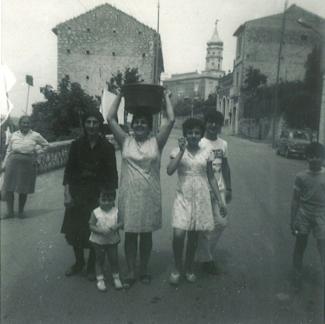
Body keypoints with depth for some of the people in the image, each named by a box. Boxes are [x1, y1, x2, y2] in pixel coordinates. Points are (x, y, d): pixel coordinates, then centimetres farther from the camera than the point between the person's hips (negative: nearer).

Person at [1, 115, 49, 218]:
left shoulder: (35, 135, 4)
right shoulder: (14, 135, 10)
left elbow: (46, 144, 17)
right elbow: (8, 151, 15)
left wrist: (37, 151, 5)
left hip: (28, 164, -2)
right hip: (13, 162, 2)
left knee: (23, 190, 4)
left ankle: (21, 211, 19)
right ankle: (10, 211, 11)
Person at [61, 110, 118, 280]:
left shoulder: (107, 147, -7)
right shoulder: (76, 144, -1)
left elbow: (112, 174, -5)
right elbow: (69, 170, 1)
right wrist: (67, 193, -6)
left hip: (98, 195, -2)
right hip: (77, 193, 2)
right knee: (74, 229, 10)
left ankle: (91, 266, 27)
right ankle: (78, 262, 34)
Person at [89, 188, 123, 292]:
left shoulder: (116, 211, -6)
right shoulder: (96, 212, -12)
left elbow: (121, 222, -5)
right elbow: (91, 226, -13)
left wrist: (117, 226, -27)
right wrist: (101, 231, -27)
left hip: (112, 240, 1)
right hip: (98, 241, -1)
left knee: (114, 259, 11)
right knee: (99, 260, 11)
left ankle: (116, 278, 30)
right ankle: (100, 280, 25)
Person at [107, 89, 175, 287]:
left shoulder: (156, 142, -1)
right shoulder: (125, 141, 1)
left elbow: (171, 120, -9)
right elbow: (111, 118, -2)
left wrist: (166, 97, 1)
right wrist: (120, 96, 3)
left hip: (150, 195, 0)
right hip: (129, 194, 1)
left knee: (146, 234, 13)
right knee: (130, 234, 8)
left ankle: (144, 270, 29)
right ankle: (131, 273, 22)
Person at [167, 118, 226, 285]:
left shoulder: (205, 154, 5)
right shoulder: (178, 151, -1)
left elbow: (211, 178, 10)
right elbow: (170, 171, -18)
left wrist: (220, 199, 7)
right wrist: (182, 150, -20)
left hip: (201, 199, 2)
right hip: (183, 198, -2)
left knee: (193, 236, 9)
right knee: (178, 234, -13)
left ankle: (189, 268, 31)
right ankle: (177, 268, 13)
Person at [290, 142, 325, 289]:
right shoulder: (301, 177, -4)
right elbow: (295, 200, 1)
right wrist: (293, 221, -1)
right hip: (303, 217, 1)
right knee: (299, 247, 13)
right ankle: (297, 276, 32)